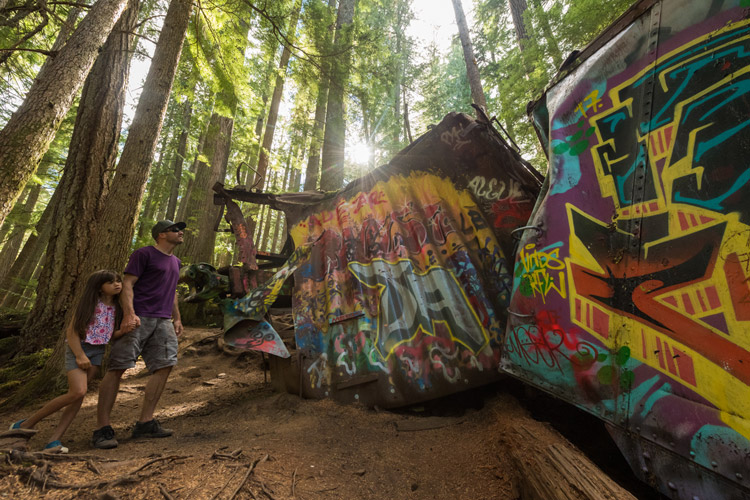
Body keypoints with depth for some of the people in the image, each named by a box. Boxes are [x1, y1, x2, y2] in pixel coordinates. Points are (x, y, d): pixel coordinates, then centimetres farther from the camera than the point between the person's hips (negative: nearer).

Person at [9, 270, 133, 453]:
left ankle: (54, 440, -1)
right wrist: (80, 355, -17)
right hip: (78, 348, -5)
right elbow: (72, 331, -11)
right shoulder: (90, 303, -10)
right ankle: (27, 424, 2)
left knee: (78, 395, -4)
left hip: (98, 351, 5)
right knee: (77, 392, -18)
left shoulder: (116, 307, 5)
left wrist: (123, 330, -11)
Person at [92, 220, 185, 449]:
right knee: (118, 368, -3)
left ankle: (145, 422, 7)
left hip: (163, 321, 7)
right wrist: (129, 313, -23)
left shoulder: (175, 261, 21)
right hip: (138, 318, -7)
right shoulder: (144, 254, -1)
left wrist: (177, 318, 20)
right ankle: (102, 428, 6)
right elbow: (127, 284, -9)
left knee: (164, 365, -1)